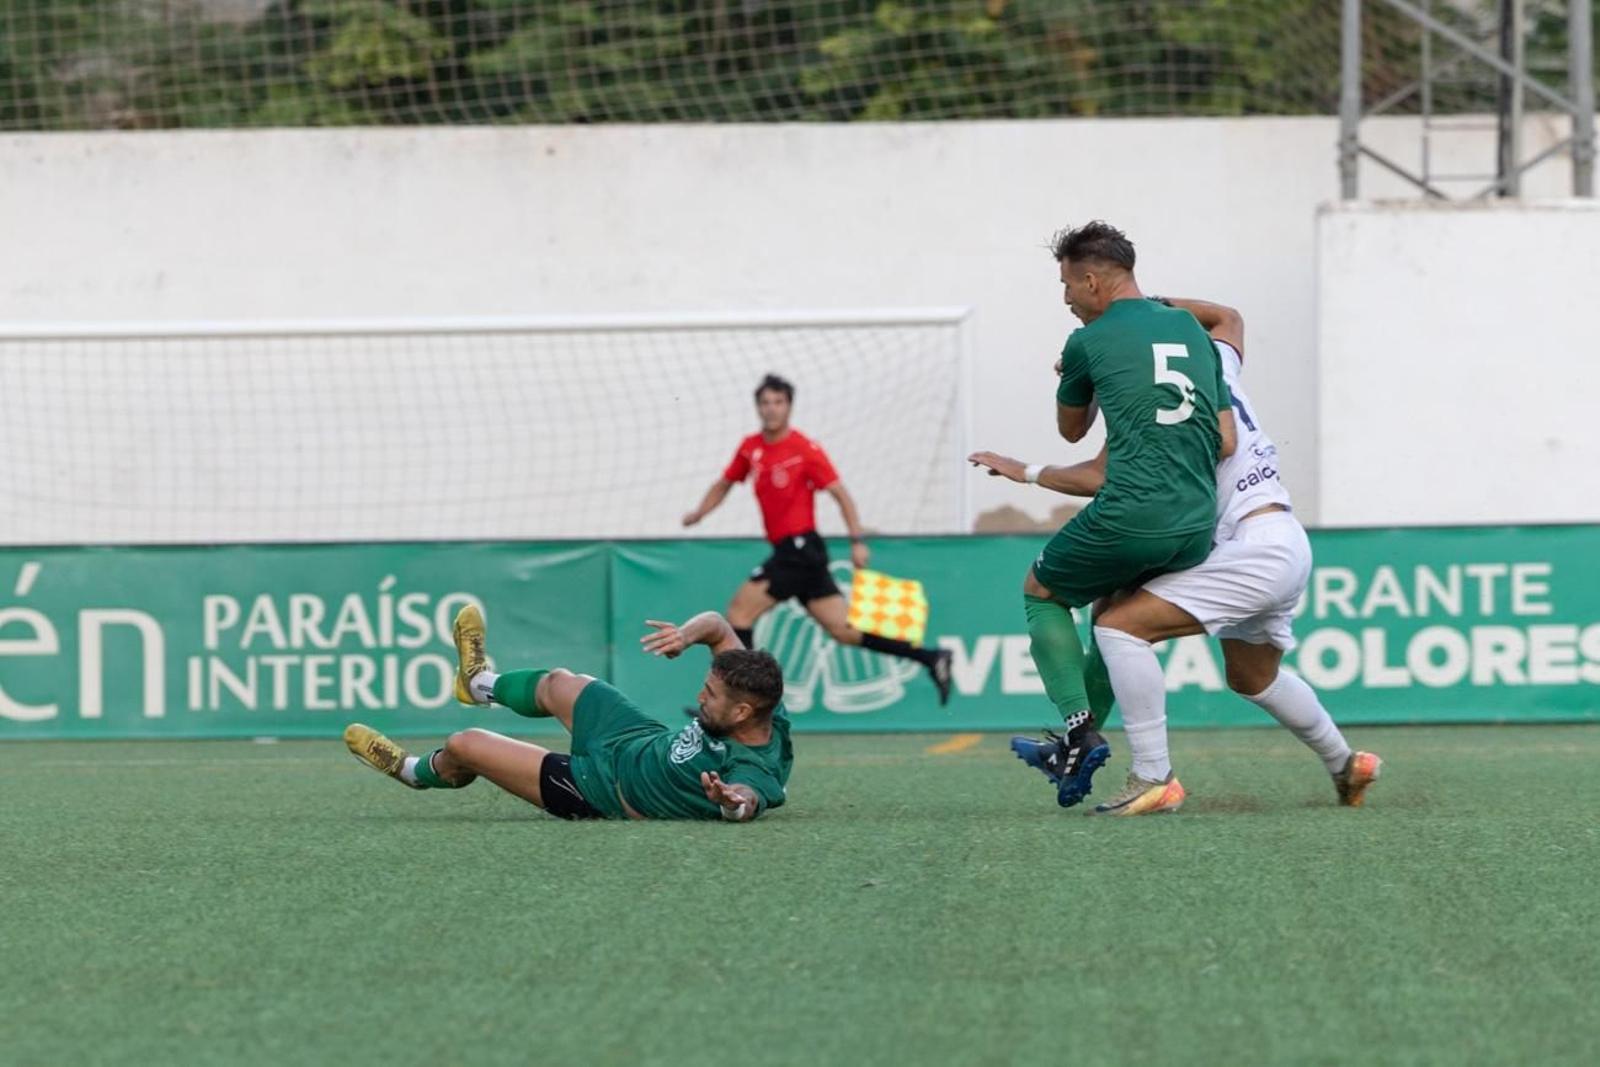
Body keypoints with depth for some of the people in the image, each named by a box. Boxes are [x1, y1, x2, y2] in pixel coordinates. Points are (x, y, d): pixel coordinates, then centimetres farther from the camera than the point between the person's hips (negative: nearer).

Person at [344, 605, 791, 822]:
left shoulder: (753, 769, -40)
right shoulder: (761, 703, -19)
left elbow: (748, 799, -62)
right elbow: (718, 625, -9)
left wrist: (731, 801, -83)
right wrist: (690, 632, -29)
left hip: (599, 789, -7)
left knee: (462, 745, 5)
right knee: (557, 684, 30)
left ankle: (414, 771, 45)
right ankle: (478, 682, 68)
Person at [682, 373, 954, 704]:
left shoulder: (805, 450, -9)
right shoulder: (750, 448, 11)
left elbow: (841, 494, -9)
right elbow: (724, 484, 25)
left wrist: (857, 540, -17)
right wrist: (699, 513, 8)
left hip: (801, 548, -7)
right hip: (788, 550, 7)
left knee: (741, 608, -12)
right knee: (843, 630, 6)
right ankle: (930, 658, 8)